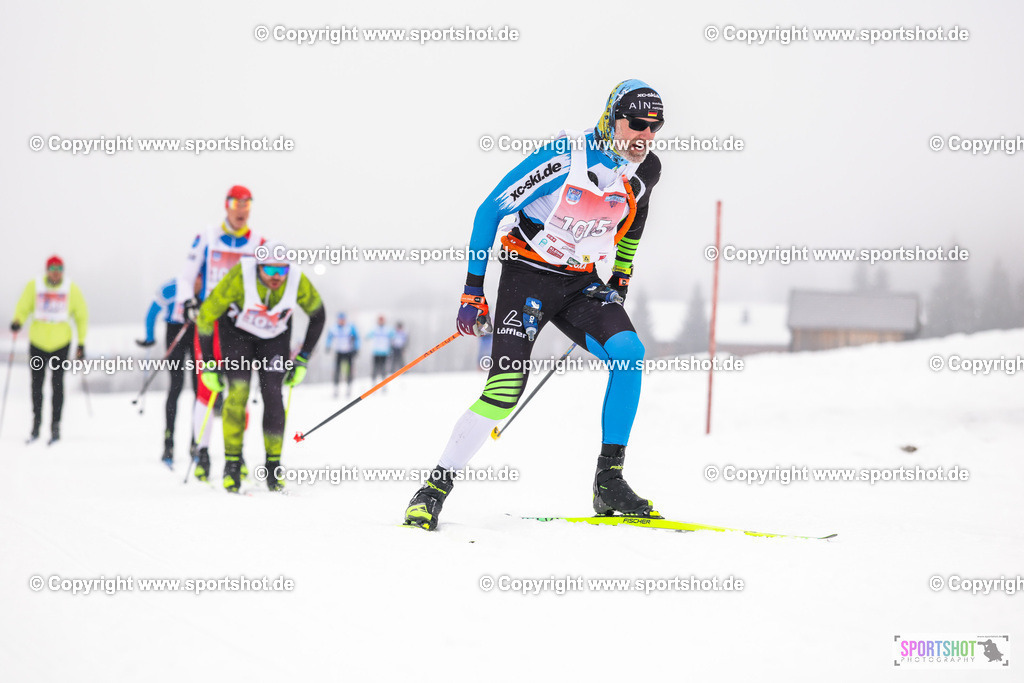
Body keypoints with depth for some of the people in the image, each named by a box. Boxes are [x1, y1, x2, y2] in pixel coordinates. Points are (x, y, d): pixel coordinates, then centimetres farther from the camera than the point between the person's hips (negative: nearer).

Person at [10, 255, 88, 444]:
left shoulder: (72, 289, -1)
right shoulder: (34, 286, -2)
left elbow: (82, 316, 7)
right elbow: (23, 308, 4)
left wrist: (81, 343, 4)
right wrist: (17, 322, -19)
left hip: (61, 342, -1)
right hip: (38, 342, 1)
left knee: (57, 384, -7)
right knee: (36, 384, 5)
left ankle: (55, 426, -3)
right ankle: (36, 425, 15)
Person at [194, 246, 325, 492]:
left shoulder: (298, 282, -28)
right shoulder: (239, 278, -35)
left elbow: (317, 315, -7)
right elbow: (206, 316, -22)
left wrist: (303, 361, -5)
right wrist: (208, 364, -19)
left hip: (275, 337, 2)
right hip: (237, 331, -1)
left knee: (272, 393, -13)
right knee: (237, 393, -18)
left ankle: (274, 466, -2)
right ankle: (232, 464, -7)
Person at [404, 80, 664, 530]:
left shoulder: (645, 171, -3)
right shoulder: (566, 157, -21)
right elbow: (490, 210, -15)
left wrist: (619, 281, 19)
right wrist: (473, 289, -15)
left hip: (581, 283, 5)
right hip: (529, 275, -5)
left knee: (630, 353, -22)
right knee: (506, 389, -19)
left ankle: (609, 484, -14)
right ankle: (436, 488, -4)